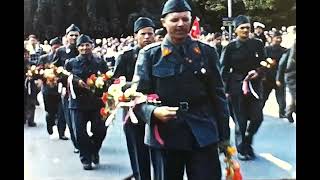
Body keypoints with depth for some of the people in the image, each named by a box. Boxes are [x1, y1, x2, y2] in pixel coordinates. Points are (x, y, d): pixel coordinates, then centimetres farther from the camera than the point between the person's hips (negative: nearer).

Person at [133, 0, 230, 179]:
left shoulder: (206, 52, 5)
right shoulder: (150, 54, 0)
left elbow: (218, 95, 8)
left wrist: (224, 135, 6)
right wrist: (154, 111, -23)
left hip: (203, 135, 1)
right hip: (165, 136, 0)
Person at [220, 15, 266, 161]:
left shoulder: (257, 44, 4)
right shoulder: (230, 48, -3)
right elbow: (224, 71, -2)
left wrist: (258, 73, -11)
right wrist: (226, 90, -7)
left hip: (255, 86, 3)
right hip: (237, 88, -3)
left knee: (257, 118, 1)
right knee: (241, 121, 1)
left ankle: (247, 142, 27)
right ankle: (241, 150, 18)